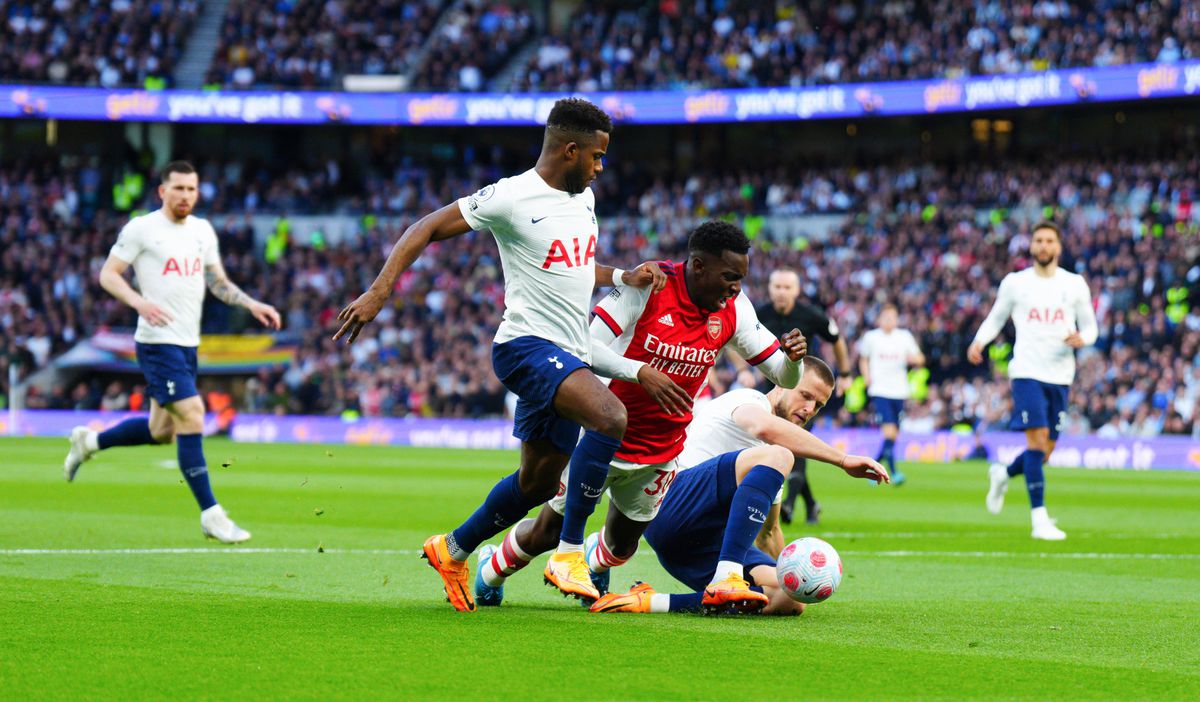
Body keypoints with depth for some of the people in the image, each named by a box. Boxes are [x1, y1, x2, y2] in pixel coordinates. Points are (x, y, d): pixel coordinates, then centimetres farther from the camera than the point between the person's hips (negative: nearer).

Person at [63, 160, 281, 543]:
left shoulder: (203, 230, 12)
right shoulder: (141, 229, -7)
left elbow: (217, 282, 21)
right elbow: (108, 274, -6)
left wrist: (253, 305, 7)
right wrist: (138, 301, -23)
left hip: (188, 344, 8)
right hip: (158, 342, -8)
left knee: (161, 431, 14)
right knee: (192, 416, -15)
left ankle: (88, 441, 37)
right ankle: (211, 514, -11)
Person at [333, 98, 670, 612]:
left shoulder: (583, 198, 14)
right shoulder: (510, 198, -11)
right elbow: (428, 228, -7)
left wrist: (626, 277, 11)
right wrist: (379, 291, -15)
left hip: (567, 357, 9)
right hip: (527, 344, -9)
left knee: (538, 482, 14)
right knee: (611, 417, -31)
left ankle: (453, 550, 35)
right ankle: (569, 552, -25)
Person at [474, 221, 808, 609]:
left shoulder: (734, 309, -7)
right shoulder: (648, 286, -22)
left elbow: (784, 376, -3)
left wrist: (792, 358, -26)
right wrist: (641, 372, -40)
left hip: (660, 454, 4)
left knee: (622, 545, 16)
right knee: (547, 533, 9)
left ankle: (593, 567, 52)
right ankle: (490, 571, 39)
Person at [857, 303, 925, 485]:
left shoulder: (904, 336, 7)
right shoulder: (871, 337, 3)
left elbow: (920, 359, 9)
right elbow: (863, 359, 17)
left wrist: (913, 358, -15)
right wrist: (867, 379, 1)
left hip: (899, 392, 4)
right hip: (879, 391, -3)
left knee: (893, 436, 8)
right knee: (889, 431, -18)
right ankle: (893, 472, -21)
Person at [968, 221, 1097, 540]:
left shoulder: (1075, 285, 7)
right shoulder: (1015, 283, 4)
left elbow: (1090, 327, 11)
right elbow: (995, 319, 12)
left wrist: (1081, 339, -12)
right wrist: (978, 342, -7)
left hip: (1060, 375, 3)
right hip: (1027, 372, -3)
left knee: (1045, 451, 6)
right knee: (1037, 440, -15)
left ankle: (1003, 474, 37)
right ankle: (1039, 519, -13)